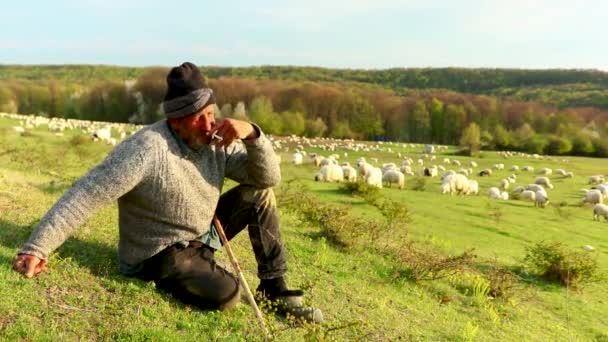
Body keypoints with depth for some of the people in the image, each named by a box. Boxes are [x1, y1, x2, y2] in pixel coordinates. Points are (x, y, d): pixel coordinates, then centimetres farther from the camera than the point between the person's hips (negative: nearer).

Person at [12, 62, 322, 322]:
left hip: (201, 235, 7)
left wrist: (252, 134, -25)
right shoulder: (147, 149, -29)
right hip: (159, 253, -7)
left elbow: (268, 177, -8)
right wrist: (37, 247, -35)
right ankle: (169, 279, 7)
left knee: (258, 194, -4)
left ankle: (274, 289, 4)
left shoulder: (215, 141, -7)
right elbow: (86, 194, -31)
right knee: (227, 295, -27)